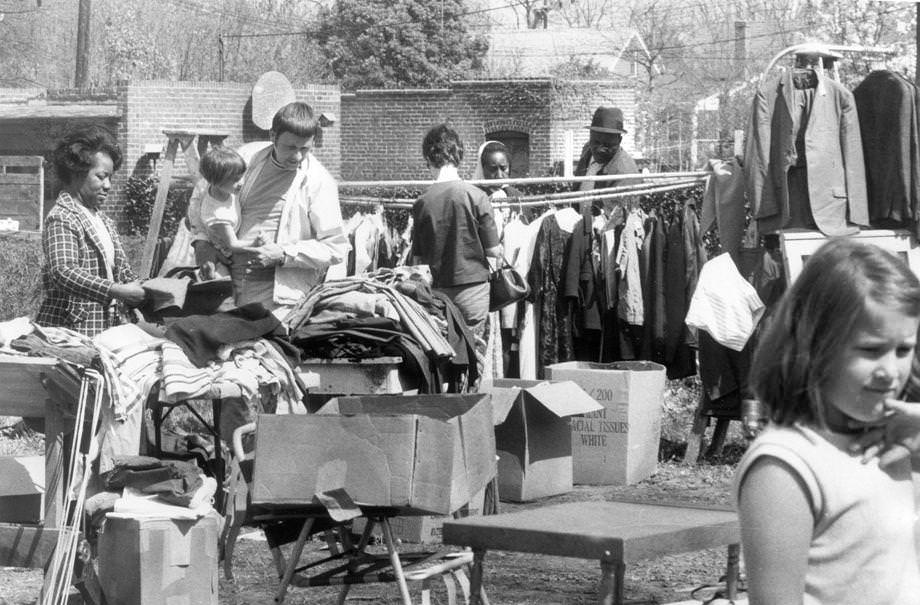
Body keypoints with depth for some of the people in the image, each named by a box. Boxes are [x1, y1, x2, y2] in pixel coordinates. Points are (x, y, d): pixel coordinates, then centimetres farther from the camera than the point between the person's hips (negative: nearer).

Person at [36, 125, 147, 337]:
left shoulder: (102, 218, 18)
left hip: (108, 327, 8)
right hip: (73, 328, -8)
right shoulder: (62, 219, -9)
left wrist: (140, 289, 2)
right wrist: (118, 291, -27)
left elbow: (121, 268, 23)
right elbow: (64, 273, -23)